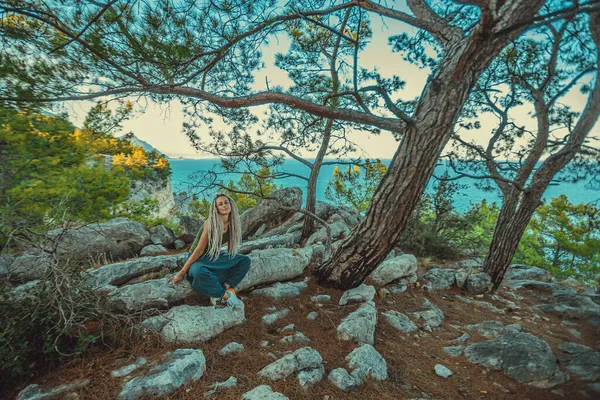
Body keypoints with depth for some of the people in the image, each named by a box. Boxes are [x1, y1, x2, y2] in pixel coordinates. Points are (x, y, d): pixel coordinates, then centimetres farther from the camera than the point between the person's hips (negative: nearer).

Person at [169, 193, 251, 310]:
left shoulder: (233, 224, -6)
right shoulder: (210, 223, -23)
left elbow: (231, 248, 7)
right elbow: (199, 250, -21)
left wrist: (234, 270, 15)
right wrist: (182, 273, -20)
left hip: (217, 257, 6)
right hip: (201, 259, -6)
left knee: (245, 260, -10)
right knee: (200, 273, -40)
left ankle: (223, 289, -17)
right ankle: (227, 295, -20)